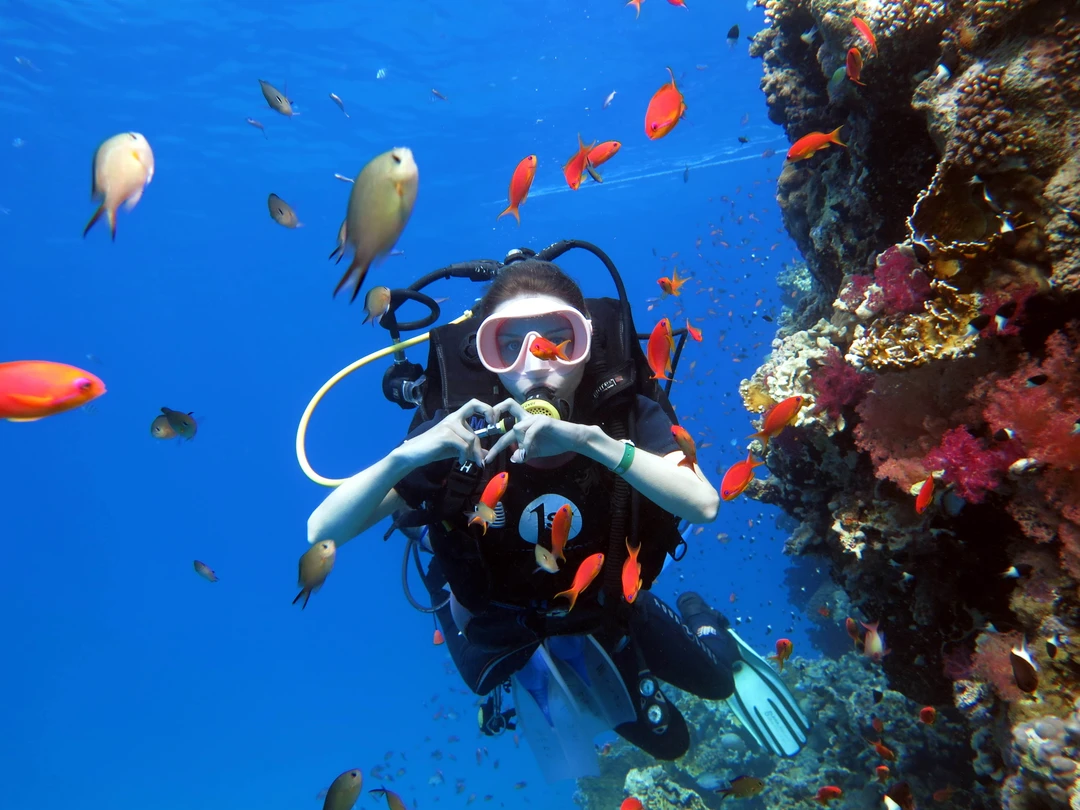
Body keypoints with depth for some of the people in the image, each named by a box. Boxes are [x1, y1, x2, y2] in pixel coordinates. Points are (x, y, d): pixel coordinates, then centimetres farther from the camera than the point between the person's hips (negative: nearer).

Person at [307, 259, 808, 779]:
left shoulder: (627, 410, -26)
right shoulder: (458, 432, -30)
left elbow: (703, 504, -41)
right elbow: (322, 531, -31)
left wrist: (587, 438, -54)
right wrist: (406, 454, -50)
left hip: (604, 600, 2)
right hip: (503, 629, -1)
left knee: (715, 680, 19)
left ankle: (700, 623, 52)